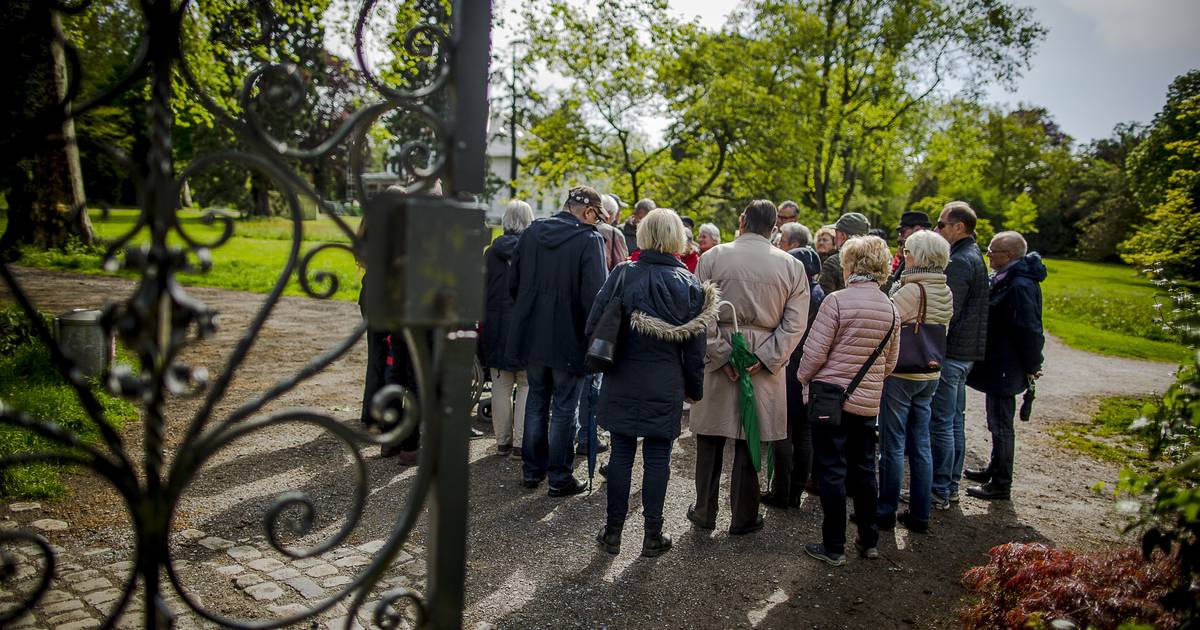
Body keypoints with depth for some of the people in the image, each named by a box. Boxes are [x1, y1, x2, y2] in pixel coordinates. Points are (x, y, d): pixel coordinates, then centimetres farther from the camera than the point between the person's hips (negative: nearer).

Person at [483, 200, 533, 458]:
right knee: (527, 385, 5)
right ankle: (521, 442, 5)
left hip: (497, 327, 3)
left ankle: (503, 441, 17)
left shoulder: (492, 251, 2)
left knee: (501, 385, 11)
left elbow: (482, 291, 5)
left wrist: (484, 326, 13)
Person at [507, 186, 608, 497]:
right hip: (569, 339, -5)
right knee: (564, 409, 7)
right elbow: (593, 295, -20)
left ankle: (532, 470, 28)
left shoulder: (531, 233, 3)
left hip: (531, 334, 5)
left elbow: (513, 281, 8)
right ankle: (559, 478, 15)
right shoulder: (590, 240, -14)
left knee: (536, 402, 18)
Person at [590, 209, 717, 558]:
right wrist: (694, 388, 10)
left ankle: (613, 531, 19)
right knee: (657, 456, 8)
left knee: (621, 452, 9)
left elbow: (594, 323, -6)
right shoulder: (690, 286, -4)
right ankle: (652, 535, 17)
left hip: (621, 382, 1)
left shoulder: (622, 274, -6)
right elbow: (694, 348, -1)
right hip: (665, 386, 0)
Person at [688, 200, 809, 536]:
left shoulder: (712, 257, -3)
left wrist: (721, 355, -8)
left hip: (716, 360, 0)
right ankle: (743, 518, 21)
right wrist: (764, 360, -8)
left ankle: (705, 512, 25)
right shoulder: (792, 266, 0)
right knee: (749, 442, 10)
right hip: (764, 365, 1)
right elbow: (795, 323, -6)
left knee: (710, 440, 13)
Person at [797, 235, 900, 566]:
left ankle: (833, 547, 11)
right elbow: (890, 362, 10)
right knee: (863, 470, 17)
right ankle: (869, 541, 28)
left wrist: (803, 377, 4)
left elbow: (815, 352, -15)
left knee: (831, 471, 4)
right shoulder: (890, 308, 2)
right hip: (868, 400, 5)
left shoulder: (837, 301, -15)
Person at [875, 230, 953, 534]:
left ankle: (886, 512, 13)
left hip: (900, 374, -7)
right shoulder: (945, 292, 6)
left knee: (892, 446, 3)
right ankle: (920, 514, 20)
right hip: (929, 375, 8)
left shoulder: (911, 290, -19)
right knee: (920, 445, 13)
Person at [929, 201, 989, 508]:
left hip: (950, 354, -10)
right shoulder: (974, 256, 16)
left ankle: (939, 491, 3)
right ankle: (951, 485, 24)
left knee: (941, 423, -4)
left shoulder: (959, 261, -17)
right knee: (955, 421, 15)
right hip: (965, 352, 10)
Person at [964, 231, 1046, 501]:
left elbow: (1029, 330, -22)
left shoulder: (1020, 286, -23)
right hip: (997, 364, 10)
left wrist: (1032, 366, -15)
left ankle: (1001, 484, 13)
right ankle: (994, 471, 36)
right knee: (998, 422, 21)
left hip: (1004, 368, -10)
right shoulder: (1004, 278, 8)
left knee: (1001, 425, 1)